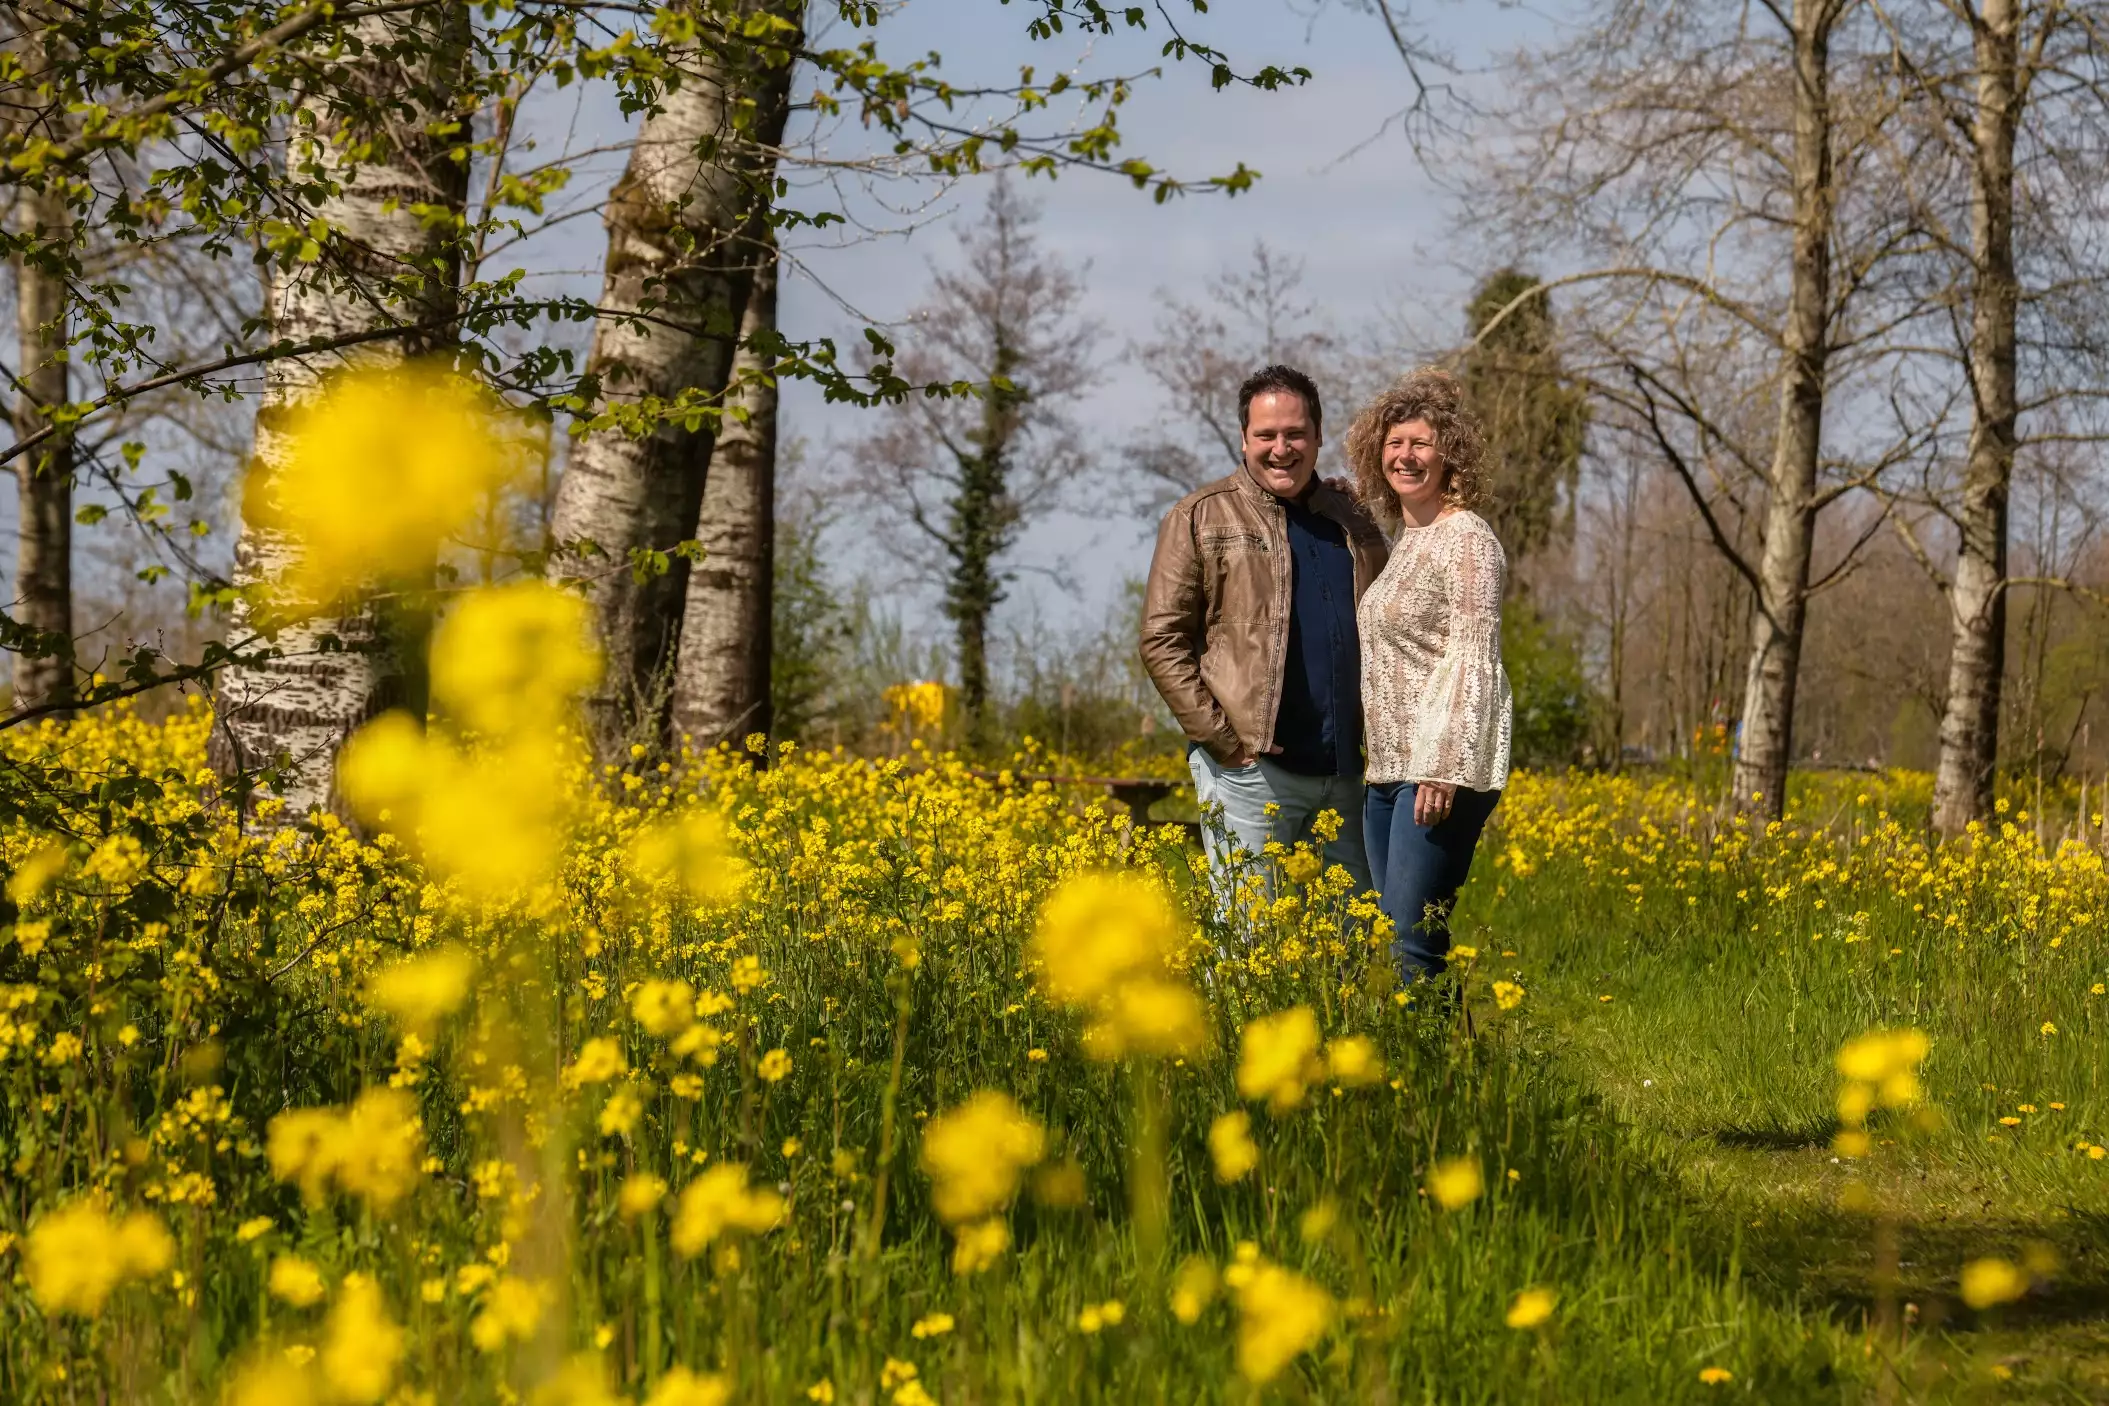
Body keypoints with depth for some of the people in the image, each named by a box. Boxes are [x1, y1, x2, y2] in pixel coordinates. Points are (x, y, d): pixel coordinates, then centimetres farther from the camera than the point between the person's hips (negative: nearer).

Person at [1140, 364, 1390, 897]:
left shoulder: (1352, 519, 15)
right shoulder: (1201, 518, 1)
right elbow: (1162, 642, -4)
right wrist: (1222, 739, -12)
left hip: (1348, 773, 5)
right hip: (1252, 770, -5)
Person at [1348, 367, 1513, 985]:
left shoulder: (1466, 538, -9)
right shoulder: (1403, 537, 17)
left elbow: (1474, 661, -16)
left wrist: (1444, 769, -22)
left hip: (1442, 769, -9)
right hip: (1388, 769, 9)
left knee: (1411, 945, -14)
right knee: (1391, 943, 8)